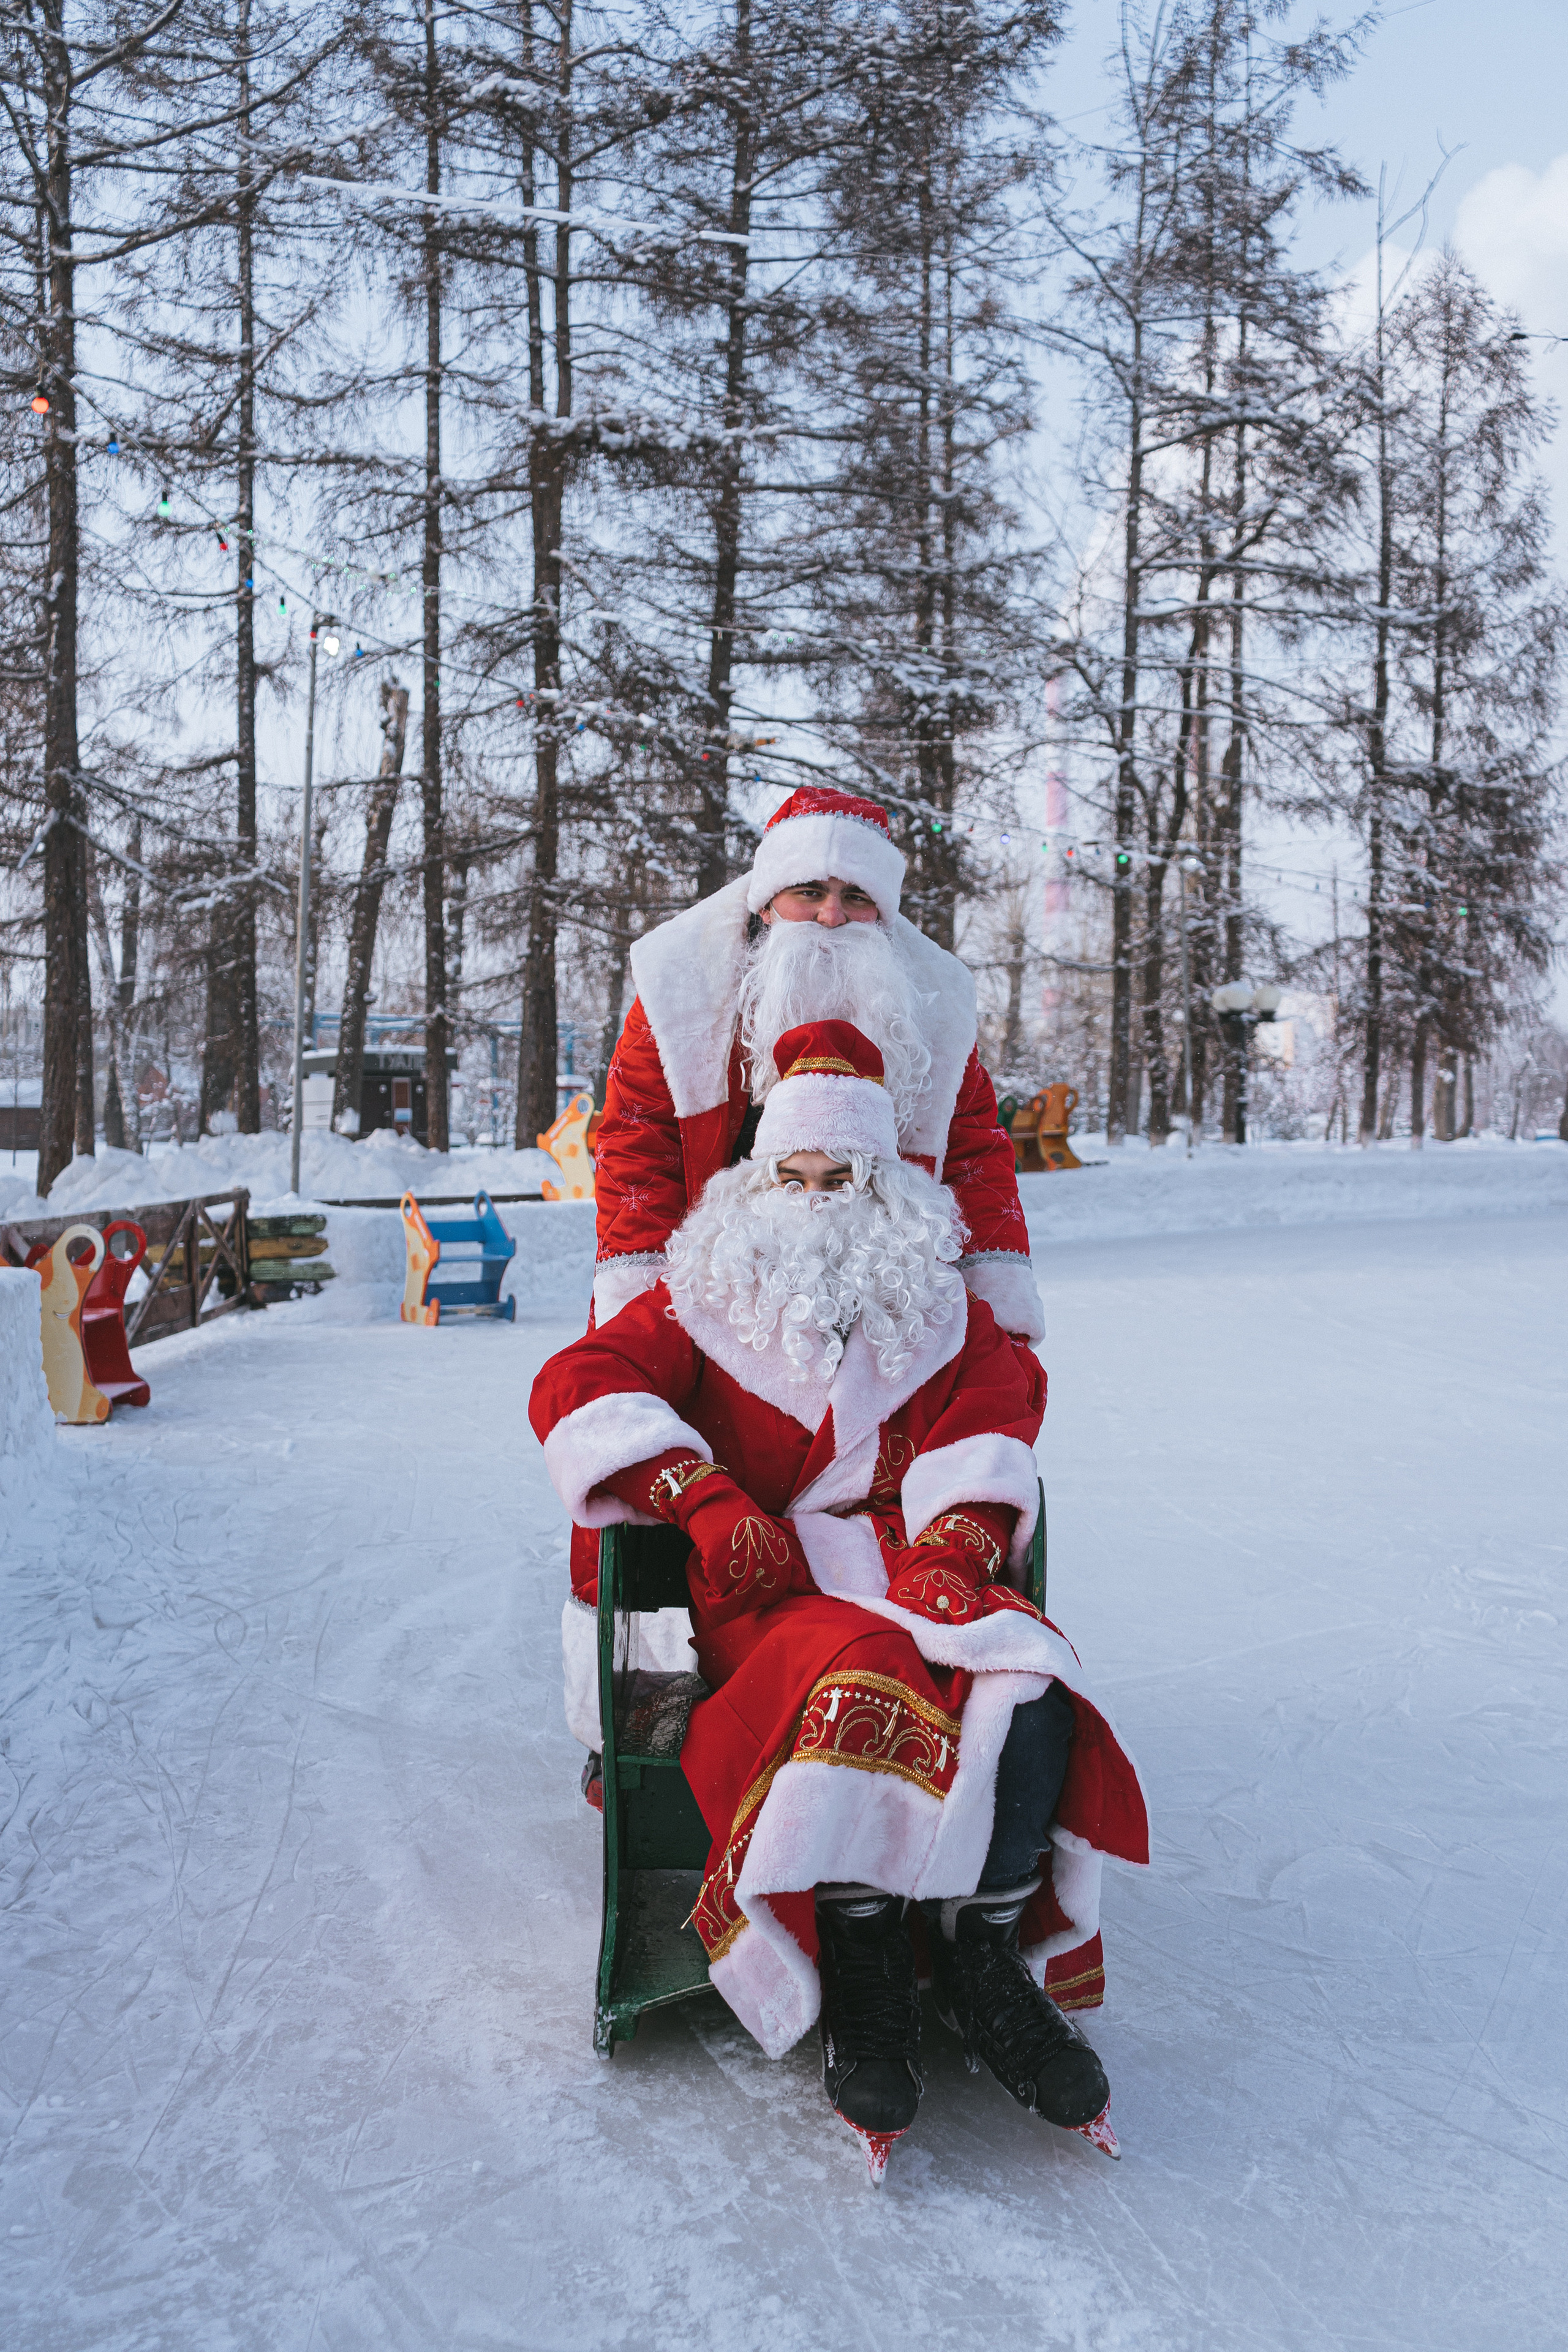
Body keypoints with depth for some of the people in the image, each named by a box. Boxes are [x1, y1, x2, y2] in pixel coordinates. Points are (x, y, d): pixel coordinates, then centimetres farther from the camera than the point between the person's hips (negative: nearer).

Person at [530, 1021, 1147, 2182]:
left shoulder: (946, 1314, 20)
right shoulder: (706, 1301, 14)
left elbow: (986, 1437, 6)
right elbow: (577, 1386, 1)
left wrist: (955, 1544, -16)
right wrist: (706, 1497, -13)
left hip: (927, 1574, 2)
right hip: (775, 1585, -2)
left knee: (1029, 1691, -30)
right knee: (864, 1681, -36)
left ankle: (986, 1950, -15)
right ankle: (863, 1979, -23)